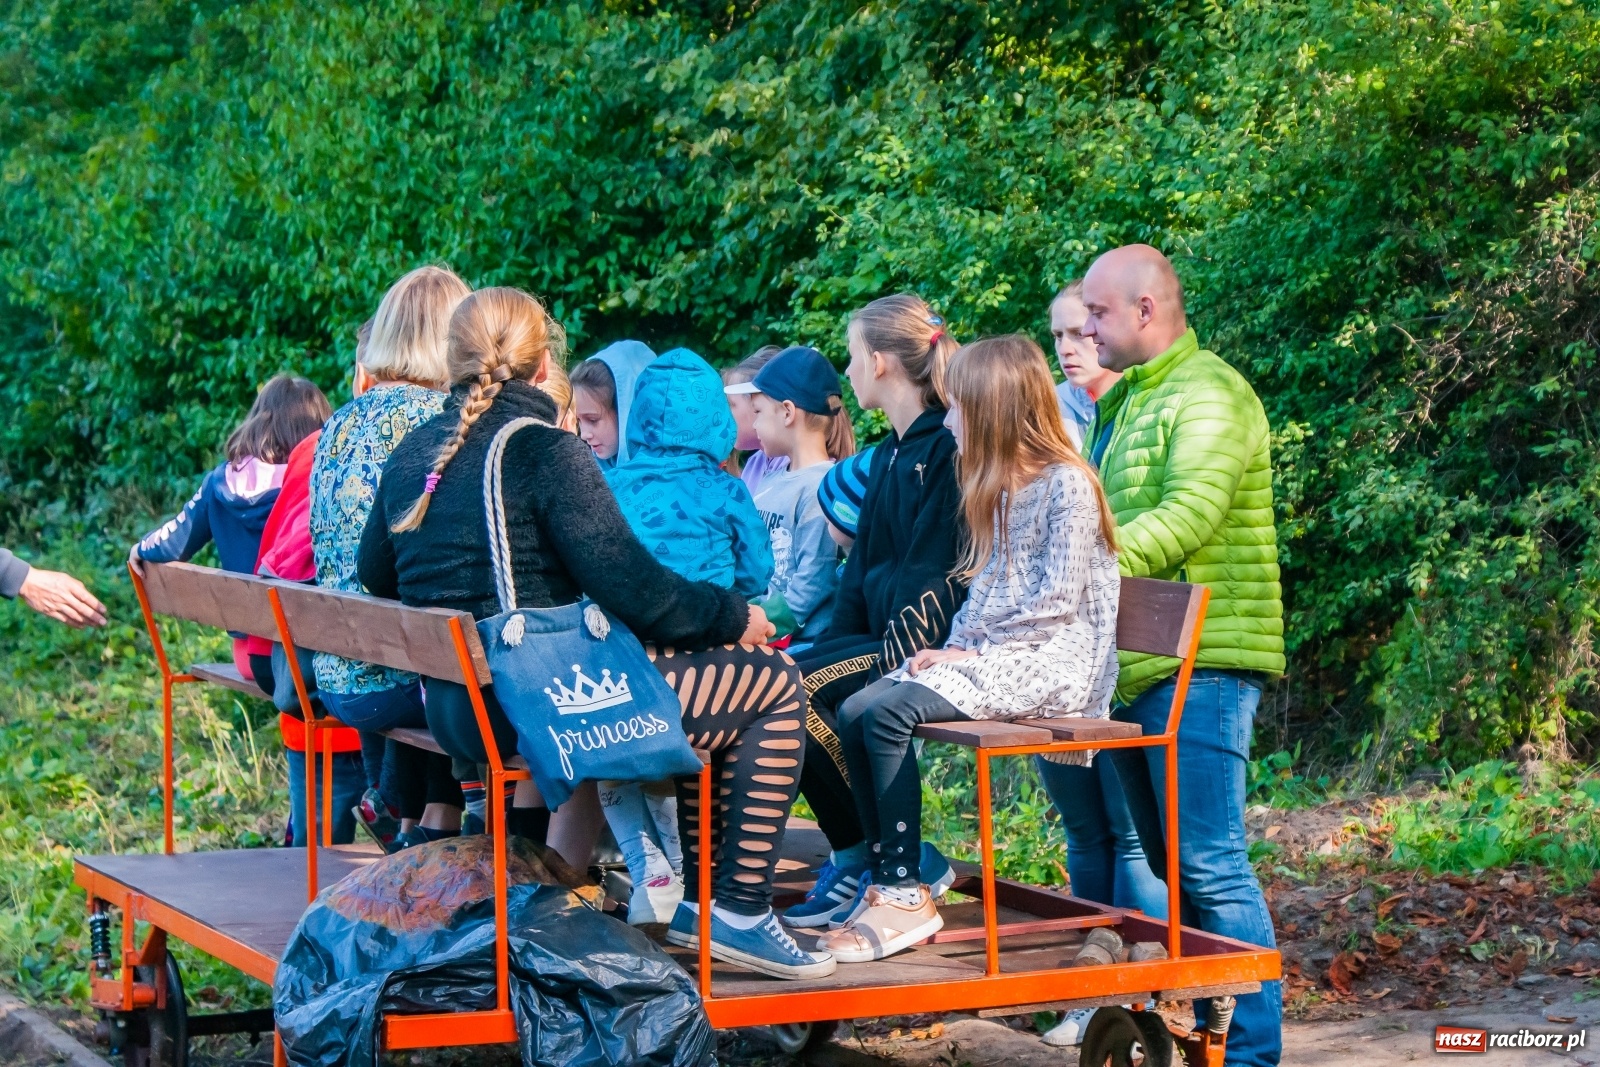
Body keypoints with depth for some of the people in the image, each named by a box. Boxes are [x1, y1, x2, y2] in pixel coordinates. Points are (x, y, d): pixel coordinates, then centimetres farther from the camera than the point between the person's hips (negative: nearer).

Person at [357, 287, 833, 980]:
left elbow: (374, 574, 22)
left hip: (455, 710, 9)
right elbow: (630, 585, -17)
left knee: (711, 663, 28)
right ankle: (741, 914, 4)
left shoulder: (413, 451, 8)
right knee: (775, 684, 3)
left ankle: (688, 893, 29)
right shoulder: (545, 451, -15)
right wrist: (735, 615, -1)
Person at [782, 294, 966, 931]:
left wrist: (895, 656, -21)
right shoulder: (891, 451, 19)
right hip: (877, 638, 9)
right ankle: (859, 858, -7)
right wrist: (830, 643, 6)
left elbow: (937, 572, -16)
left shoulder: (948, 446, -10)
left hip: (922, 649, -9)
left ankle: (873, 859, -11)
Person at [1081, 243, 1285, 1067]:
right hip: (1134, 668, 10)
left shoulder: (1208, 395, -9)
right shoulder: (1120, 402, 21)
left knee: (1208, 865, -10)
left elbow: (1188, 516, -22)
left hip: (1198, 666, -10)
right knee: (1170, 863, 13)